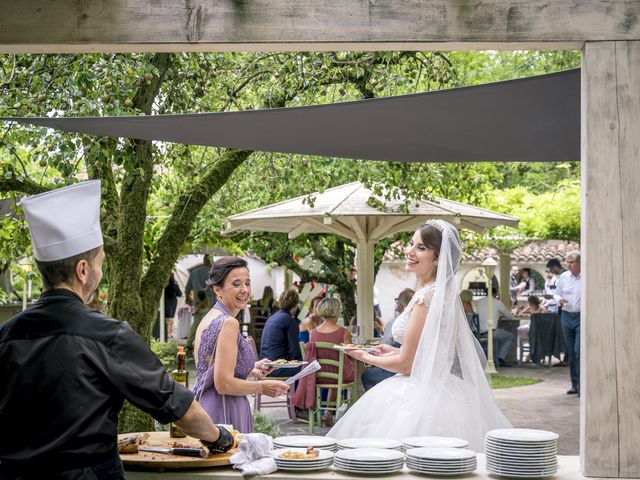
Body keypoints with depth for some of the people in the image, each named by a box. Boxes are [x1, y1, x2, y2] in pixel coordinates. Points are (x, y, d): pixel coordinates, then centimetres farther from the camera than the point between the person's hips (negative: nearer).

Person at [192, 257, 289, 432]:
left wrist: (250, 370, 19)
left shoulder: (209, 319, 12)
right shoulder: (228, 323, -16)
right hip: (224, 413, -10)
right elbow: (224, 384, -21)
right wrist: (262, 387, -9)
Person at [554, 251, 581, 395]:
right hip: (566, 316, 5)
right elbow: (557, 294, 17)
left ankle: (582, 385, -7)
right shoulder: (563, 277, 8)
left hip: (582, 317, -5)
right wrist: (559, 300, -4)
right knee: (571, 352, 9)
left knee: (579, 350, -14)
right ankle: (575, 385, 18)